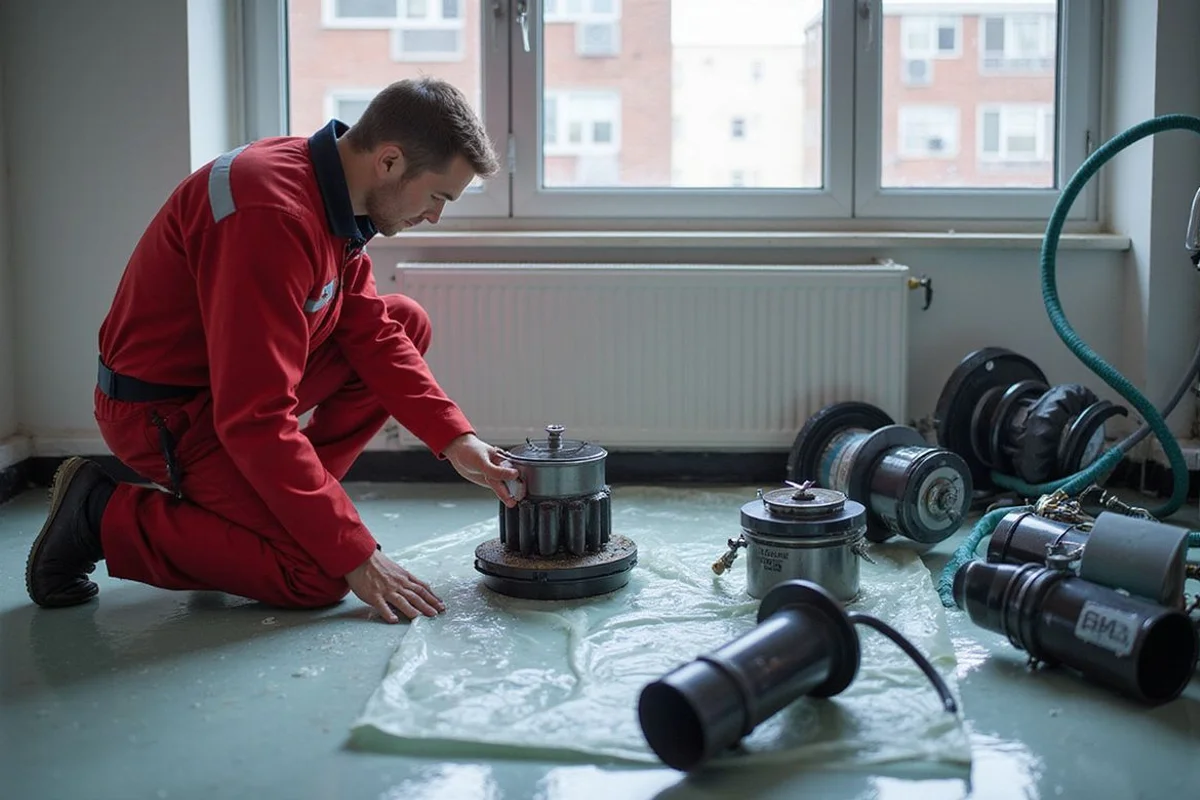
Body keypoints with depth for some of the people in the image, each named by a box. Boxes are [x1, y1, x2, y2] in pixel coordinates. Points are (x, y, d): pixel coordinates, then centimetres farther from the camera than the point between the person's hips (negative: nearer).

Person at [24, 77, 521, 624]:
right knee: (320, 576, -17)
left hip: (226, 377, 10)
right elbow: (253, 419, -32)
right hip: (165, 412, -10)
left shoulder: (332, 190, -1)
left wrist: (455, 441, -4)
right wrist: (356, 555, -27)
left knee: (407, 323, 6)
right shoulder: (275, 214, -31)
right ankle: (105, 514, -4)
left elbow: (371, 331, 7)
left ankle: (278, 500, 6)